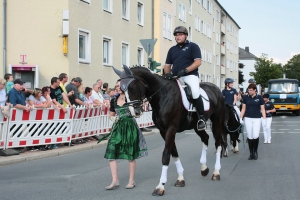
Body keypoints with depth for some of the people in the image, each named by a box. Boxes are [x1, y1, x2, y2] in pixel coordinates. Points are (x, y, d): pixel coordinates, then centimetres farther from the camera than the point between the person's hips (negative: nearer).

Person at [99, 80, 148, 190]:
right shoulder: (114, 100, 8)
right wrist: (113, 118, -3)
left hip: (130, 127, -4)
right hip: (118, 128, 4)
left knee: (131, 154, 4)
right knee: (111, 152, -6)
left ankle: (131, 181, 16)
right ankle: (115, 180, 1)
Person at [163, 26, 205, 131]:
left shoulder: (193, 46, 7)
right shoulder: (172, 49, 21)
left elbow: (198, 62, -5)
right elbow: (167, 65, 19)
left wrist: (185, 70, -18)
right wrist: (168, 73, -4)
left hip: (190, 75, -6)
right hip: (175, 77, 6)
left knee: (195, 93, -31)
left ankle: (201, 118, -17)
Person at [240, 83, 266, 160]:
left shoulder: (259, 98, -1)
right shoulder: (245, 97, 3)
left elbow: (262, 109, 2)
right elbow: (243, 109, 8)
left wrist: (264, 119, -6)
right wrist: (241, 118, 2)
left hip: (257, 119, -2)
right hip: (248, 119, 2)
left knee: (255, 136, -12)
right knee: (250, 137, 2)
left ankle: (255, 151, 11)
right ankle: (251, 153, 13)